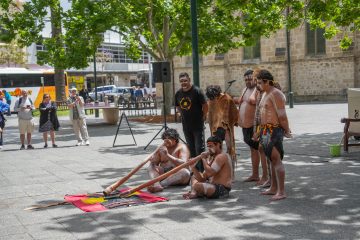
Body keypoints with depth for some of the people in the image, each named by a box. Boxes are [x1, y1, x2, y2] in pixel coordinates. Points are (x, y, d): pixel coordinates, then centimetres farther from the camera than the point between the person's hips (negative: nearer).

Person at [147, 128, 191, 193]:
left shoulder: (182, 147, -3)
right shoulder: (162, 148, 11)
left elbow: (183, 163, -20)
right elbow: (154, 163, 9)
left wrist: (168, 155, -28)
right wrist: (152, 160, -17)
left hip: (178, 175, -4)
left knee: (186, 172, -34)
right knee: (150, 167, -14)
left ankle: (161, 184, -46)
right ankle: (157, 184, -44)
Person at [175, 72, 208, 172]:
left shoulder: (196, 91, -13)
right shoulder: (178, 93, 4)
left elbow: (205, 105, -9)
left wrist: (203, 117, -4)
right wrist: (183, 115, 10)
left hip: (198, 125, -6)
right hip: (186, 125, 6)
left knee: (200, 148, -4)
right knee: (191, 148, 13)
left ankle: (202, 169, 3)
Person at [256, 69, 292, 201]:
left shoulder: (275, 94, -15)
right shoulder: (265, 94, 17)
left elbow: (282, 115, -18)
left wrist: (286, 131, -14)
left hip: (274, 130, -10)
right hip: (266, 130, 10)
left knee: (276, 160, -10)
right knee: (272, 160, 16)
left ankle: (281, 192, -9)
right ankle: (273, 188, 26)